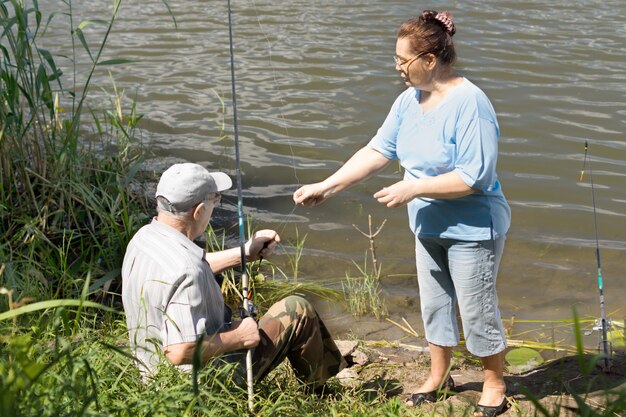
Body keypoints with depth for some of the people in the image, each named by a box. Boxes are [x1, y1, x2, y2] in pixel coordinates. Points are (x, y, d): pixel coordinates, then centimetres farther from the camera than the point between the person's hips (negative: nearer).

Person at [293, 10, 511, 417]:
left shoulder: (470, 103, -25)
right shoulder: (410, 99, 0)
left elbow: (475, 177, -28)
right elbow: (378, 151, 3)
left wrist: (414, 188, -24)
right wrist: (326, 187, -4)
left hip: (473, 230, -8)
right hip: (430, 228, 8)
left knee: (478, 312, 6)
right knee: (434, 305, 21)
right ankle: (439, 377, 40)